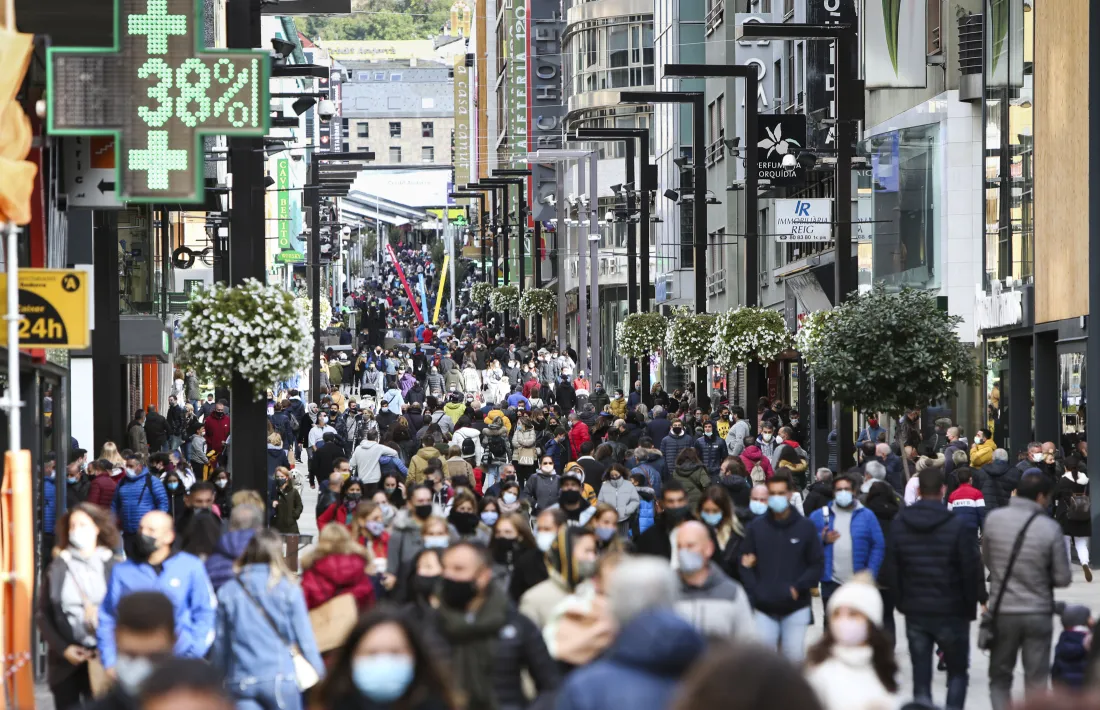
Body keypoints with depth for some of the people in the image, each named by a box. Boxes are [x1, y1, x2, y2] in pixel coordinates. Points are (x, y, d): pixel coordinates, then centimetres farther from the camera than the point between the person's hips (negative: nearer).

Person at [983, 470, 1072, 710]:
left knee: (999, 678, 15)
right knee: (1036, 682, 9)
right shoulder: (1050, 528, -13)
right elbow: (1063, 578, -7)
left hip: (1002, 612, 1)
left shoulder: (994, 519, -7)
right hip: (1038, 613, -1)